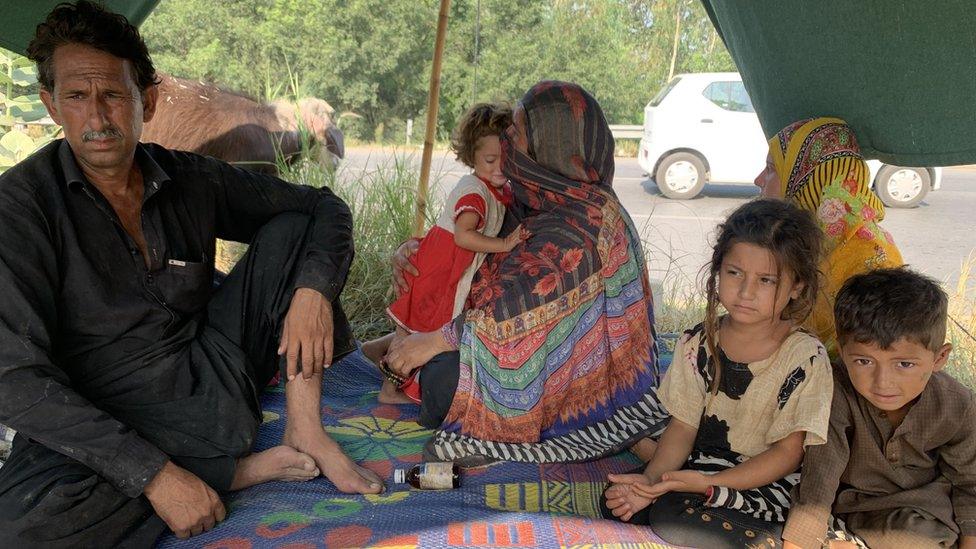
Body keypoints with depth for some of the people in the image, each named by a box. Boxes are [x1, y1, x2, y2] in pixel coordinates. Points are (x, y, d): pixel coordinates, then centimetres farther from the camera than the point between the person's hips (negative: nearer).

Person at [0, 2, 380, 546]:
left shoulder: (191, 179, -1)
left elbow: (326, 206, 3)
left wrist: (313, 289, -19)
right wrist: (154, 474, -27)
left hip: (213, 375, 4)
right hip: (104, 424, -3)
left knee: (291, 230, -6)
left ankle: (305, 431, -12)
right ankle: (242, 469, -15)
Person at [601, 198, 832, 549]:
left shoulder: (805, 357, -14)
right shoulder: (698, 344, -2)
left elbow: (787, 452, -13)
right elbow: (683, 427, 0)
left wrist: (708, 484, -24)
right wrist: (651, 478, -20)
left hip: (765, 483, -5)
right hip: (699, 466, 5)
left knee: (673, 518, -28)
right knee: (617, 503, -16)